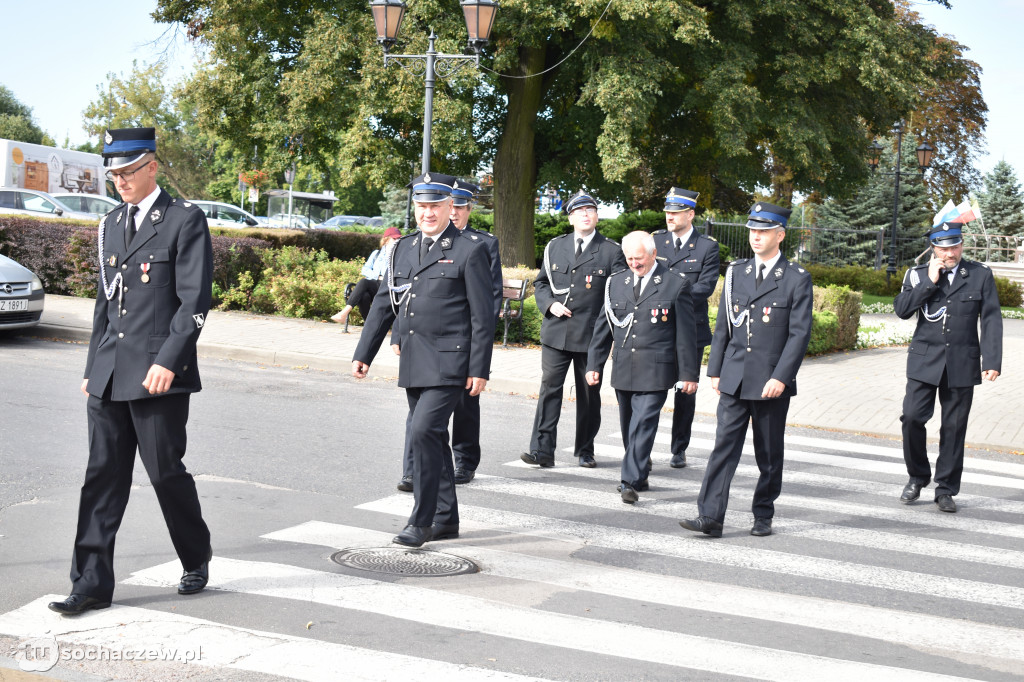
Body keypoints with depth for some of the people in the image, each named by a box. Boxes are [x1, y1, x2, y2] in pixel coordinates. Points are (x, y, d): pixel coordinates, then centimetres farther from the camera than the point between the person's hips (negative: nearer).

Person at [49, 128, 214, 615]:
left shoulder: (185, 221, -4)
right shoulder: (111, 225, 17)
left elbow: (195, 300, -11)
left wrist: (167, 362, -19)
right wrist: (93, 368, 19)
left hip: (158, 374, -6)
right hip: (110, 375, 6)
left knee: (166, 472, 3)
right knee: (103, 476, 4)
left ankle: (197, 559, 25)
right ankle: (92, 583, 8)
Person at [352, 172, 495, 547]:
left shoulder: (469, 252, -4)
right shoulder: (403, 249, 14)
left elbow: (483, 316, -6)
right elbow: (383, 304, 17)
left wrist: (479, 369, -10)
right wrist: (363, 353, 13)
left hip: (448, 364, -7)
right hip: (412, 363, 7)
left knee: (423, 432, -16)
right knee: (428, 439, 12)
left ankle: (421, 521, -5)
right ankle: (446, 519, 24)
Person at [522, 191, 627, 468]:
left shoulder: (612, 251, 2)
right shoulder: (555, 247, 11)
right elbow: (540, 282, 17)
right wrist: (550, 304, -3)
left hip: (591, 335, -2)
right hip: (555, 332, 2)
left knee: (589, 394, 7)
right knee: (549, 388, -5)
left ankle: (585, 451, 20)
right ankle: (542, 450, -5)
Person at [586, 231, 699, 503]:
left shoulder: (676, 284, -2)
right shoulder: (616, 282, 10)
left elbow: (686, 333, -2)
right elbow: (603, 327, 15)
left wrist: (689, 373, -4)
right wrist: (594, 364, 10)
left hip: (655, 371, -5)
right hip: (623, 370, 5)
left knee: (642, 425, -12)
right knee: (629, 427, 12)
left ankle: (631, 482, -11)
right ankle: (640, 475, 26)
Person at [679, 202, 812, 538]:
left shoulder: (797, 279, -3)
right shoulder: (735, 271, 10)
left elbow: (800, 333, -8)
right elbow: (722, 327, 13)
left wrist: (781, 378, -16)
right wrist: (715, 371, 8)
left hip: (772, 382, -3)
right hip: (734, 380, 3)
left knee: (769, 454, 8)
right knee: (724, 445, -5)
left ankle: (763, 516, 21)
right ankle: (710, 516, -7)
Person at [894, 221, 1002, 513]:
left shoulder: (980, 275, 3)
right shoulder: (918, 275, 4)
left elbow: (991, 320, 1)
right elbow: (902, 309, -7)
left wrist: (992, 361, -7)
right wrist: (929, 282, -13)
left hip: (962, 364, 0)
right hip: (924, 360, 0)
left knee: (954, 428, 4)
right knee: (912, 417, -8)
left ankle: (946, 489, 16)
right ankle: (917, 478, 14)